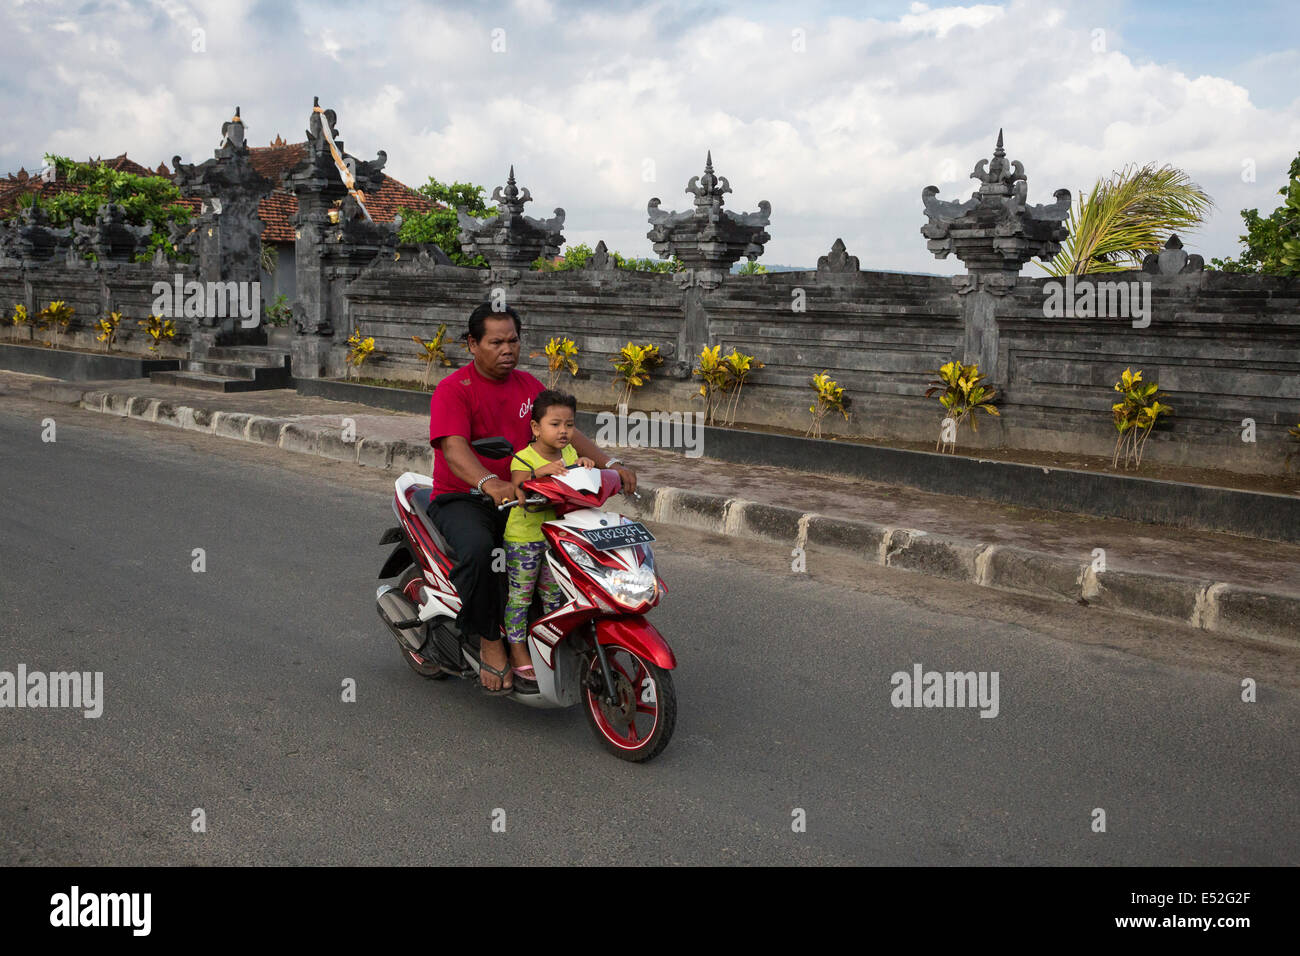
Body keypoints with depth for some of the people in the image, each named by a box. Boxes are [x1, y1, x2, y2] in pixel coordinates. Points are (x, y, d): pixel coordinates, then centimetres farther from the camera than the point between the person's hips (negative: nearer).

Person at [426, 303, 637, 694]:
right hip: (460, 500, -6)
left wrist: (609, 463, -11)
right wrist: (490, 483, -47)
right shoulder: (453, 390, -11)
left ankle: (519, 639, -9)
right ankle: (490, 642, -17)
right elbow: (453, 447, -27)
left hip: (517, 496, 6)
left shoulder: (527, 385, 10)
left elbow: (565, 431, 5)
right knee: (478, 547, -36)